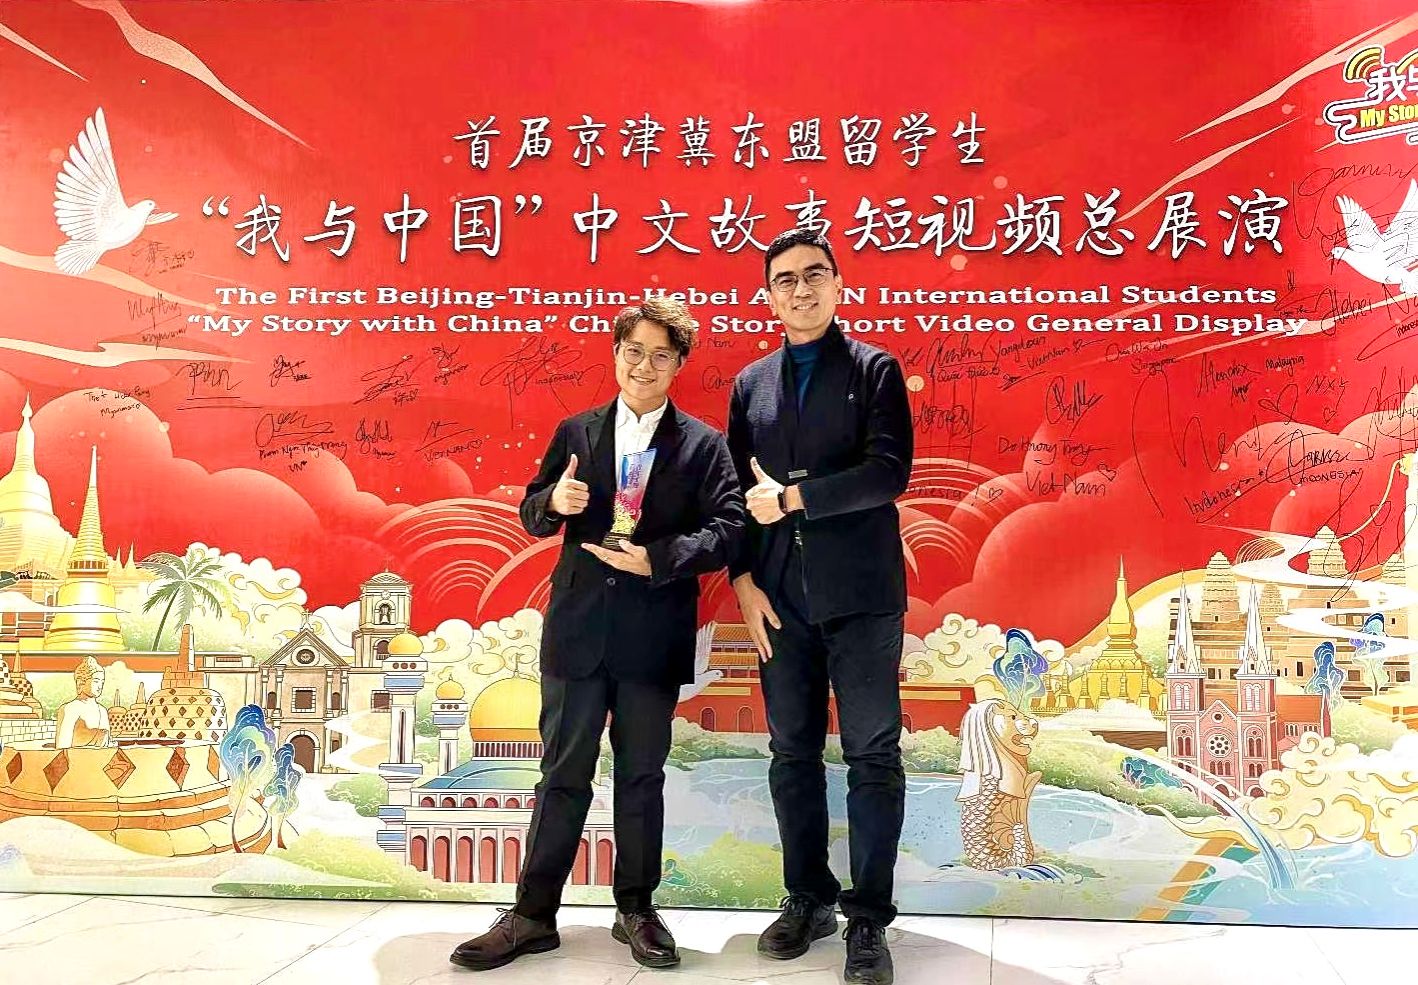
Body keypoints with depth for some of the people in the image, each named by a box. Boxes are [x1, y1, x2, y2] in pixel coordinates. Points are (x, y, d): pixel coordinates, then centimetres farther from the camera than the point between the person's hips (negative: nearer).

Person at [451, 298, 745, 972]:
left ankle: (635, 910, 25)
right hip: (578, 630, 1)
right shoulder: (576, 433, 8)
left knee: (641, 776, 10)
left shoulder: (704, 445, 2)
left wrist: (657, 558, -20)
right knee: (564, 775, 7)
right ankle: (533, 915, 16)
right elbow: (533, 517, 11)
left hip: (654, 637, -1)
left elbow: (727, 529, -7)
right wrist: (553, 501, -12)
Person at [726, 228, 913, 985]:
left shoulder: (875, 369, 2)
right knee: (792, 754, 10)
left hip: (860, 594, -3)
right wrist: (744, 579, -2)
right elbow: (737, 490, 10)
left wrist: (791, 496, -12)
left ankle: (868, 918, 10)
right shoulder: (751, 383, 13)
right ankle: (808, 900, 24)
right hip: (779, 598, 4)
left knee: (873, 756, 0)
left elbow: (889, 471, -11)